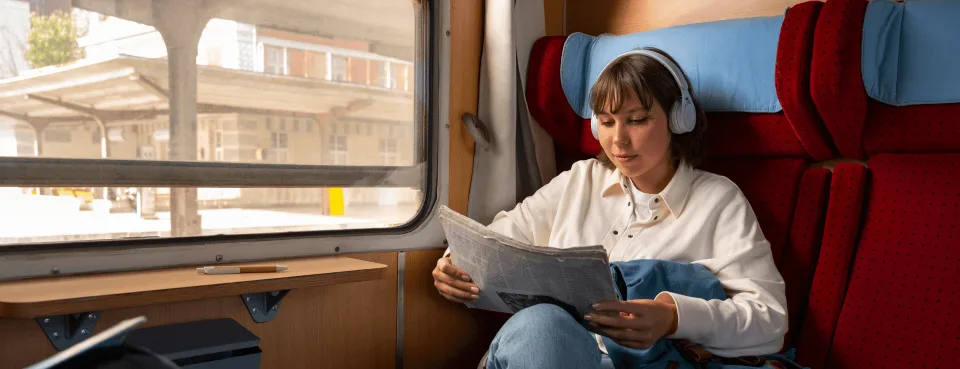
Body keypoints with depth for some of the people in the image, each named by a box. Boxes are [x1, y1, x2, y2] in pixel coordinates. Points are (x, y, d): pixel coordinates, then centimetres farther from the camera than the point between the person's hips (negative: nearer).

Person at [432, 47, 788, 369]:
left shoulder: (717, 200, 5)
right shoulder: (579, 180, 17)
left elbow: (771, 319, -4)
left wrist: (677, 317, -26)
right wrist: (459, 264, -8)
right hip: (541, 340, 3)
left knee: (539, 327, -37)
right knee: (540, 322, -37)